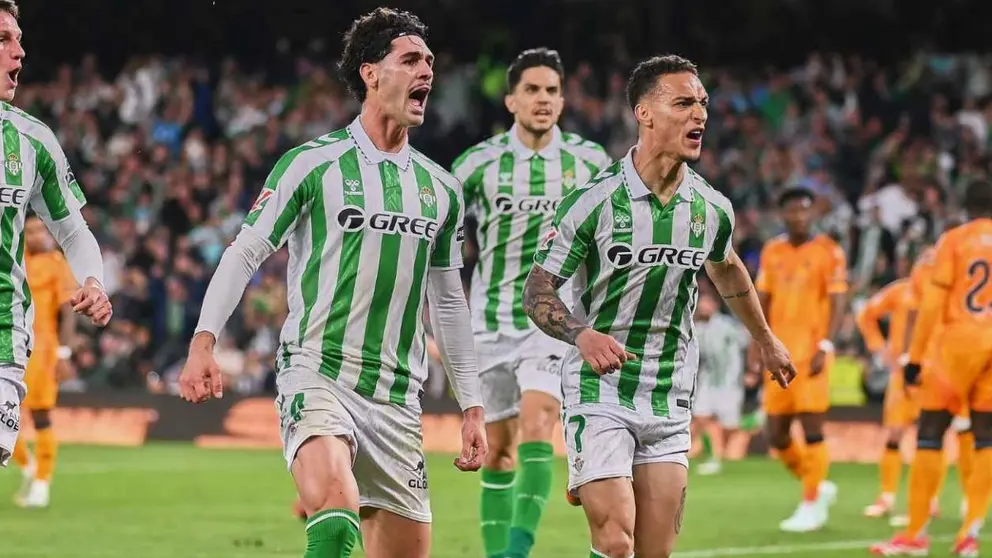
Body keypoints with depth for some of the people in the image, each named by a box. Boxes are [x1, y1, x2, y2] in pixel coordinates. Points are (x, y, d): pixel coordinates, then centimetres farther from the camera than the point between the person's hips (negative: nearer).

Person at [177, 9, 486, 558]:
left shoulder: (440, 188, 13)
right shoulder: (313, 164, -2)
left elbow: (448, 302, 20)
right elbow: (244, 253, -1)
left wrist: (471, 405, 17)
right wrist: (203, 343, -13)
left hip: (397, 398, 5)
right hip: (315, 374, -5)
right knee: (336, 504, -33)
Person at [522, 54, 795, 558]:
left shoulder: (712, 208, 3)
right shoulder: (594, 201, -12)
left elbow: (727, 271, 25)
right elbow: (538, 290, -6)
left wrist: (766, 340, 38)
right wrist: (581, 334, -25)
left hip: (670, 405, 5)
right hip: (600, 393, -5)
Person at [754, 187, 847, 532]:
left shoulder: (828, 252, -4)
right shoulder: (771, 253, 11)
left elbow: (838, 305, -8)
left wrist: (825, 347, -19)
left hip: (811, 353, -6)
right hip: (780, 355, 6)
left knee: (812, 427, -8)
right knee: (776, 434, 5)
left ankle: (811, 506, 1)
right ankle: (818, 487, 25)